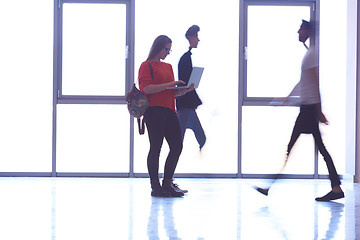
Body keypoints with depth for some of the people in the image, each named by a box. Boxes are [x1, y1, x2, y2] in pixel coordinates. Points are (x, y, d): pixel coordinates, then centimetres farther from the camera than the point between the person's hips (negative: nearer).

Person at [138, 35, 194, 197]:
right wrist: (170, 84, -16)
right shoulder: (147, 65, 0)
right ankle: (155, 187, 2)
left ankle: (167, 184, 10)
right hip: (154, 110, -7)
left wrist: (185, 90, 5)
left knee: (177, 146, 1)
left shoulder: (168, 67, 23)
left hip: (169, 111, 8)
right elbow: (146, 89, -13)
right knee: (156, 147, -5)